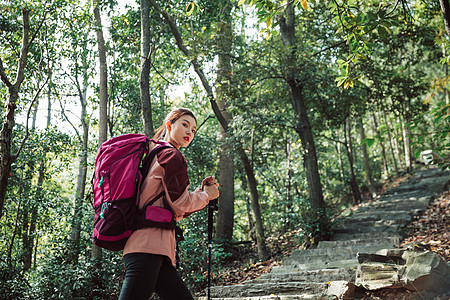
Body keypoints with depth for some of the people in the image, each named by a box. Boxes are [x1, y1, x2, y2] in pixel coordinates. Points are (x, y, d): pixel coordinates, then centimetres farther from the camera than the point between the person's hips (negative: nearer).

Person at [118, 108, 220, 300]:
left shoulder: (156, 154, 28)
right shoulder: (171, 155, -2)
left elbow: (174, 213, 27)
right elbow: (179, 204, -9)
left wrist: (202, 191, 19)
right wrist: (206, 195, 9)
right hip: (149, 246, -11)